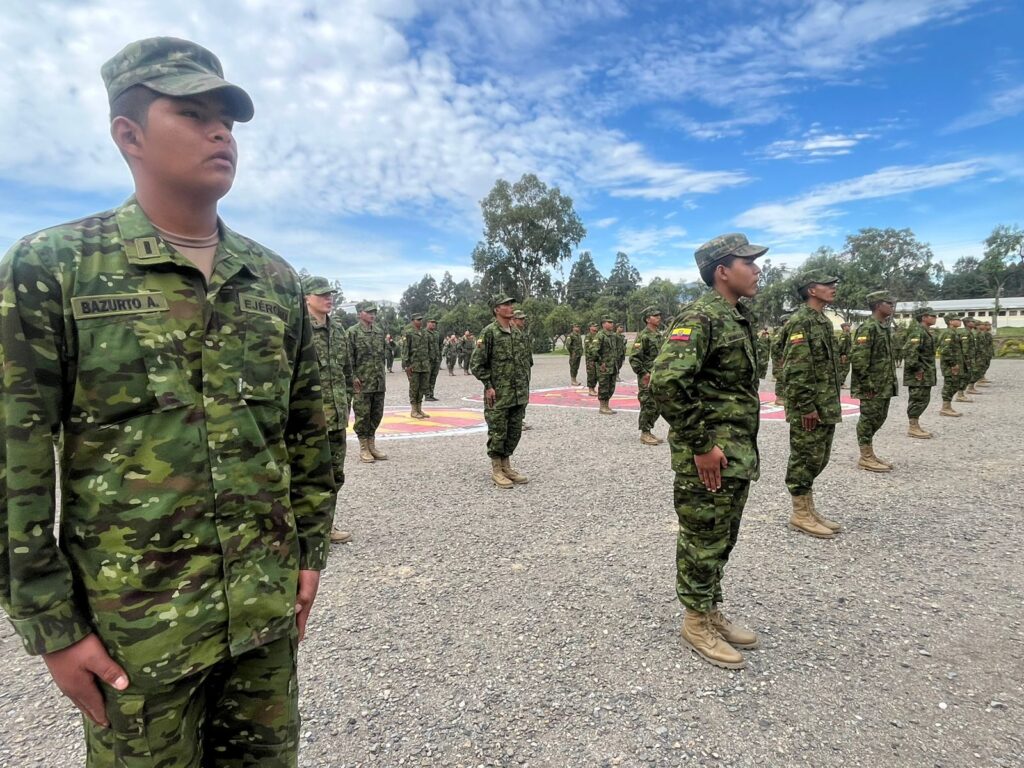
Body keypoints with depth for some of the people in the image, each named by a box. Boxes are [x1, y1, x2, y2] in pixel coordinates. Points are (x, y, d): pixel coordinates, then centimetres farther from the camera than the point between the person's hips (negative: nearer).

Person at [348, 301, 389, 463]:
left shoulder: (379, 332, 13)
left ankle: (372, 445, 23)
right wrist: (353, 377, -14)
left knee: (377, 414, 11)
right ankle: (363, 449, 12)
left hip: (379, 382, 6)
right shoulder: (353, 332, -6)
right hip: (362, 383, -6)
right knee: (362, 415, 1)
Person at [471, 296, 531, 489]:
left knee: (514, 432, 12)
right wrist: (488, 386, -15)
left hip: (519, 395, 7)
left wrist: (526, 387, 14)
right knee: (497, 433, 1)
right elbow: (477, 363, -11)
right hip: (498, 395, -7)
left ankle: (507, 467, 25)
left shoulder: (518, 333, 12)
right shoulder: (489, 332, -9)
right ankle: (496, 471, 13)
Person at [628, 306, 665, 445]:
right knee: (648, 406, -5)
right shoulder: (643, 336, -13)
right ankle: (644, 434, 5)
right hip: (647, 379, -8)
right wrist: (643, 374, -19)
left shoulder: (660, 335, 14)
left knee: (657, 407, 11)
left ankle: (649, 432, 21)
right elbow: (633, 357, -18)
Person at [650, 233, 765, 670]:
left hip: (738, 455, 9)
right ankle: (696, 623, 21)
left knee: (721, 539, 19)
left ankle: (711, 612, 34)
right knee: (703, 540, 4)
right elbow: (666, 382, -27)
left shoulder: (740, 318, 14)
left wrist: (746, 449, 18)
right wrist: (699, 445, -22)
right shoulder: (700, 317, -16)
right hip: (709, 456, -9)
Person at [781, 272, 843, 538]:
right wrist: (806, 406, -22)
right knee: (805, 458, -2)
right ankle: (800, 515, 8)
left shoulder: (823, 320, 16)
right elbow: (796, 369, -21)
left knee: (817, 459, 14)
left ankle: (809, 509, 24)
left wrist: (833, 403, 20)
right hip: (810, 407, -10)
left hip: (825, 406, 10)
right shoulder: (801, 321, -15)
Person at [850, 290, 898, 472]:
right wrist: (867, 383, -21)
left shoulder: (885, 327, 15)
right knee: (868, 419, -2)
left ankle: (870, 454, 25)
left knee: (878, 419, 15)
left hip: (885, 386, 10)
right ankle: (865, 458, 6)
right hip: (872, 387, -10)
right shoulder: (868, 328, -15)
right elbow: (858, 359, -22)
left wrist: (892, 381, 18)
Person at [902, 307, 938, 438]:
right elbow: (910, 351, -25)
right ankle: (913, 428, -1)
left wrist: (932, 372, 23)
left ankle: (915, 426, 20)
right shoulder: (918, 331, -15)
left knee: (923, 400, 13)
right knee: (918, 399, -6)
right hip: (919, 374, -10)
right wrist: (916, 369, -23)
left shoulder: (926, 331, 17)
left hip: (926, 374, 10)